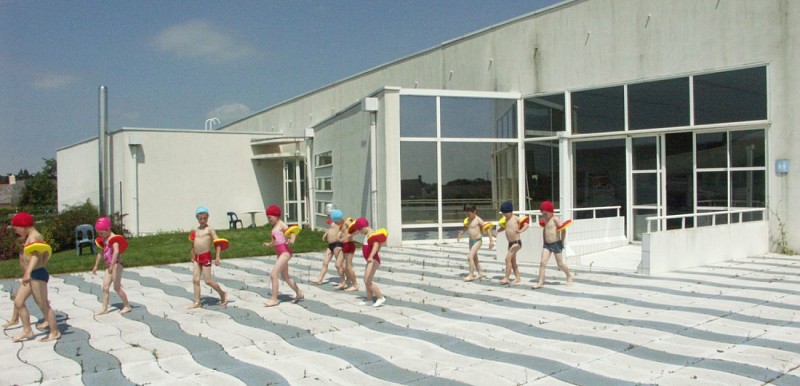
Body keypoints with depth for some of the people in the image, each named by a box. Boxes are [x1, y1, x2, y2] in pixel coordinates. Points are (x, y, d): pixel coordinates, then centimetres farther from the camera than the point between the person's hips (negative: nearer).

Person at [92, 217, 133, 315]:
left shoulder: (114, 239, -16)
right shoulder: (104, 240, 12)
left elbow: (116, 251, -31)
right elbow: (101, 252, 23)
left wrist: (112, 265, -39)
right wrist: (96, 266, 27)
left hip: (116, 265, -9)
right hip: (109, 266, 9)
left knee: (117, 287, -1)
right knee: (105, 287, 6)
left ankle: (127, 306, 12)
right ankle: (104, 308, 11)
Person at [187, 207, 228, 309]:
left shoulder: (209, 229, -7)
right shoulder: (196, 230, 13)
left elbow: (217, 243, -11)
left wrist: (217, 257, -16)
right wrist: (193, 256, 18)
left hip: (206, 257, -6)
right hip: (197, 258, 7)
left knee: (208, 281, -3)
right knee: (195, 280, 3)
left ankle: (222, 293, 17)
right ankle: (197, 302, 9)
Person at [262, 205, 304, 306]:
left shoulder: (281, 225, -11)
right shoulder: (275, 226, 15)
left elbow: (292, 232, -26)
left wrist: (292, 240, -44)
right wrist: (269, 244, 40)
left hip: (285, 252, -10)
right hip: (280, 253, 10)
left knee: (273, 275, -12)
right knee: (285, 277, 19)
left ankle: (274, 299, -6)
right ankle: (299, 294, 32)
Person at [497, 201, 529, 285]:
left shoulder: (516, 218, -11)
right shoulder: (506, 219, 10)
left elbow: (526, 225, -18)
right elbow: (504, 227, 25)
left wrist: (520, 231, -34)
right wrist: (497, 231, 7)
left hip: (516, 242, -8)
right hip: (510, 243, 8)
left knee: (508, 258, -13)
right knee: (513, 261, 13)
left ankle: (507, 278, -10)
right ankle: (517, 277, 22)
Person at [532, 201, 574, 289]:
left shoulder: (555, 219, -13)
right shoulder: (545, 220, 9)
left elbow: (563, 229, -17)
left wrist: (562, 241, -9)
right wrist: (544, 241, 12)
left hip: (556, 244, -6)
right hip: (547, 244, 6)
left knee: (560, 264, 7)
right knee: (542, 262, -6)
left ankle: (569, 276, 32)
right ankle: (540, 282, -5)